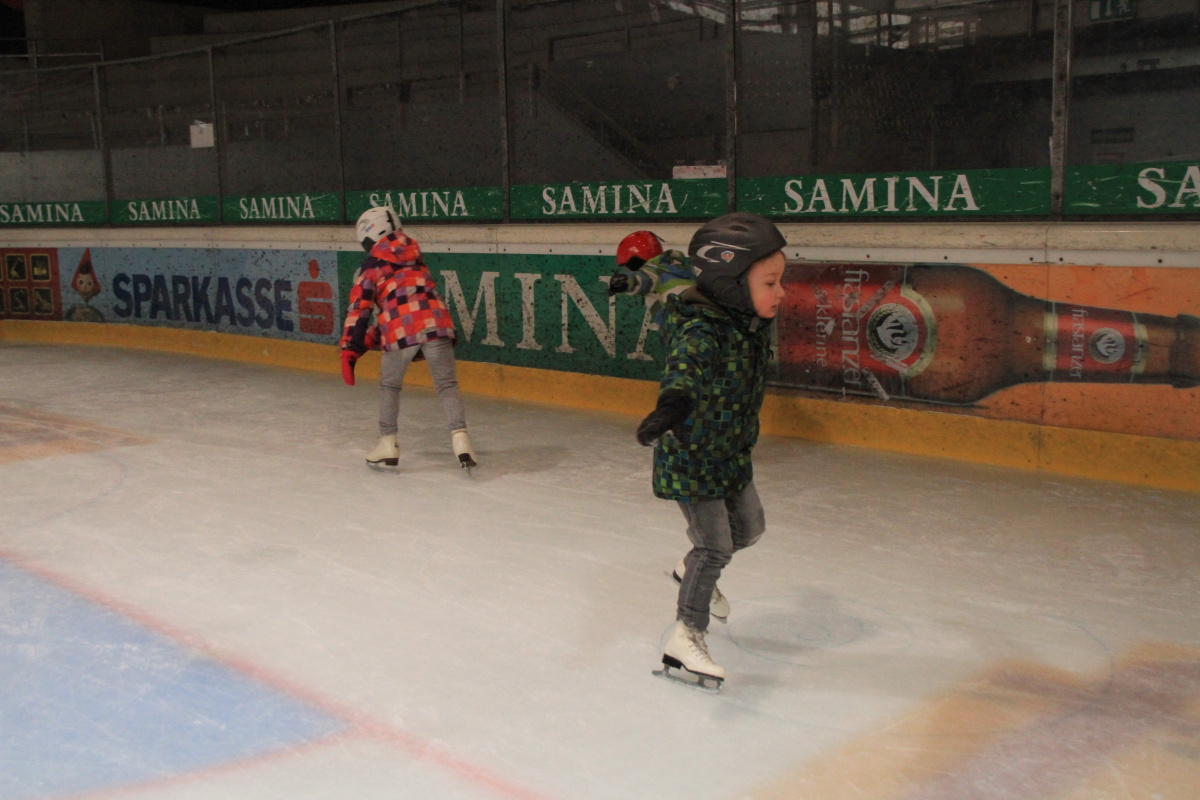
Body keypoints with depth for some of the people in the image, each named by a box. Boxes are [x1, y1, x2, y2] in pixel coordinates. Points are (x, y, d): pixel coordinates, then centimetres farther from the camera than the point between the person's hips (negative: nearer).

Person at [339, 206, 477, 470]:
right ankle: (459, 437, -12)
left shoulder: (371, 266, 12)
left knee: (389, 386, 17)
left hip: (400, 330, -3)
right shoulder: (414, 256, 27)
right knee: (447, 384, 6)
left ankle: (388, 445, 19)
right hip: (436, 322, 3)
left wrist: (349, 351, 9)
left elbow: (359, 308, 6)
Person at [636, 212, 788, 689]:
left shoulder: (751, 321, -3)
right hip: (690, 457, -9)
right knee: (715, 546, -5)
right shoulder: (700, 333, -31)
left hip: (731, 452, 9)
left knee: (748, 529, 22)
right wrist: (673, 404, -73)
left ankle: (695, 572, 49)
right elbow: (685, 370, -52)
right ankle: (686, 637, 11)